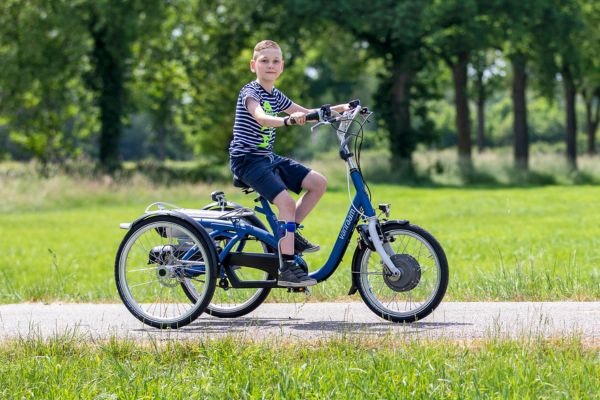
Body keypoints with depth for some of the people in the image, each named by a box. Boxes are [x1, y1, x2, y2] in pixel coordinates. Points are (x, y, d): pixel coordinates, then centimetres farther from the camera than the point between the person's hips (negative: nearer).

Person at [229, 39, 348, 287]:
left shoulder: (275, 96, 13)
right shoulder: (250, 92, -13)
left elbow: (306, 113, 20)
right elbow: (261, 118, -33)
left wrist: (340, 109, 9)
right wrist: (288, 120, -52)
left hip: (268, 158, 9)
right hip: (247, 159, -9)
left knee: (318, 183, -2)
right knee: (285, 201, -25)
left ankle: (289, 233, 8)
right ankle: (287, 268, -25)